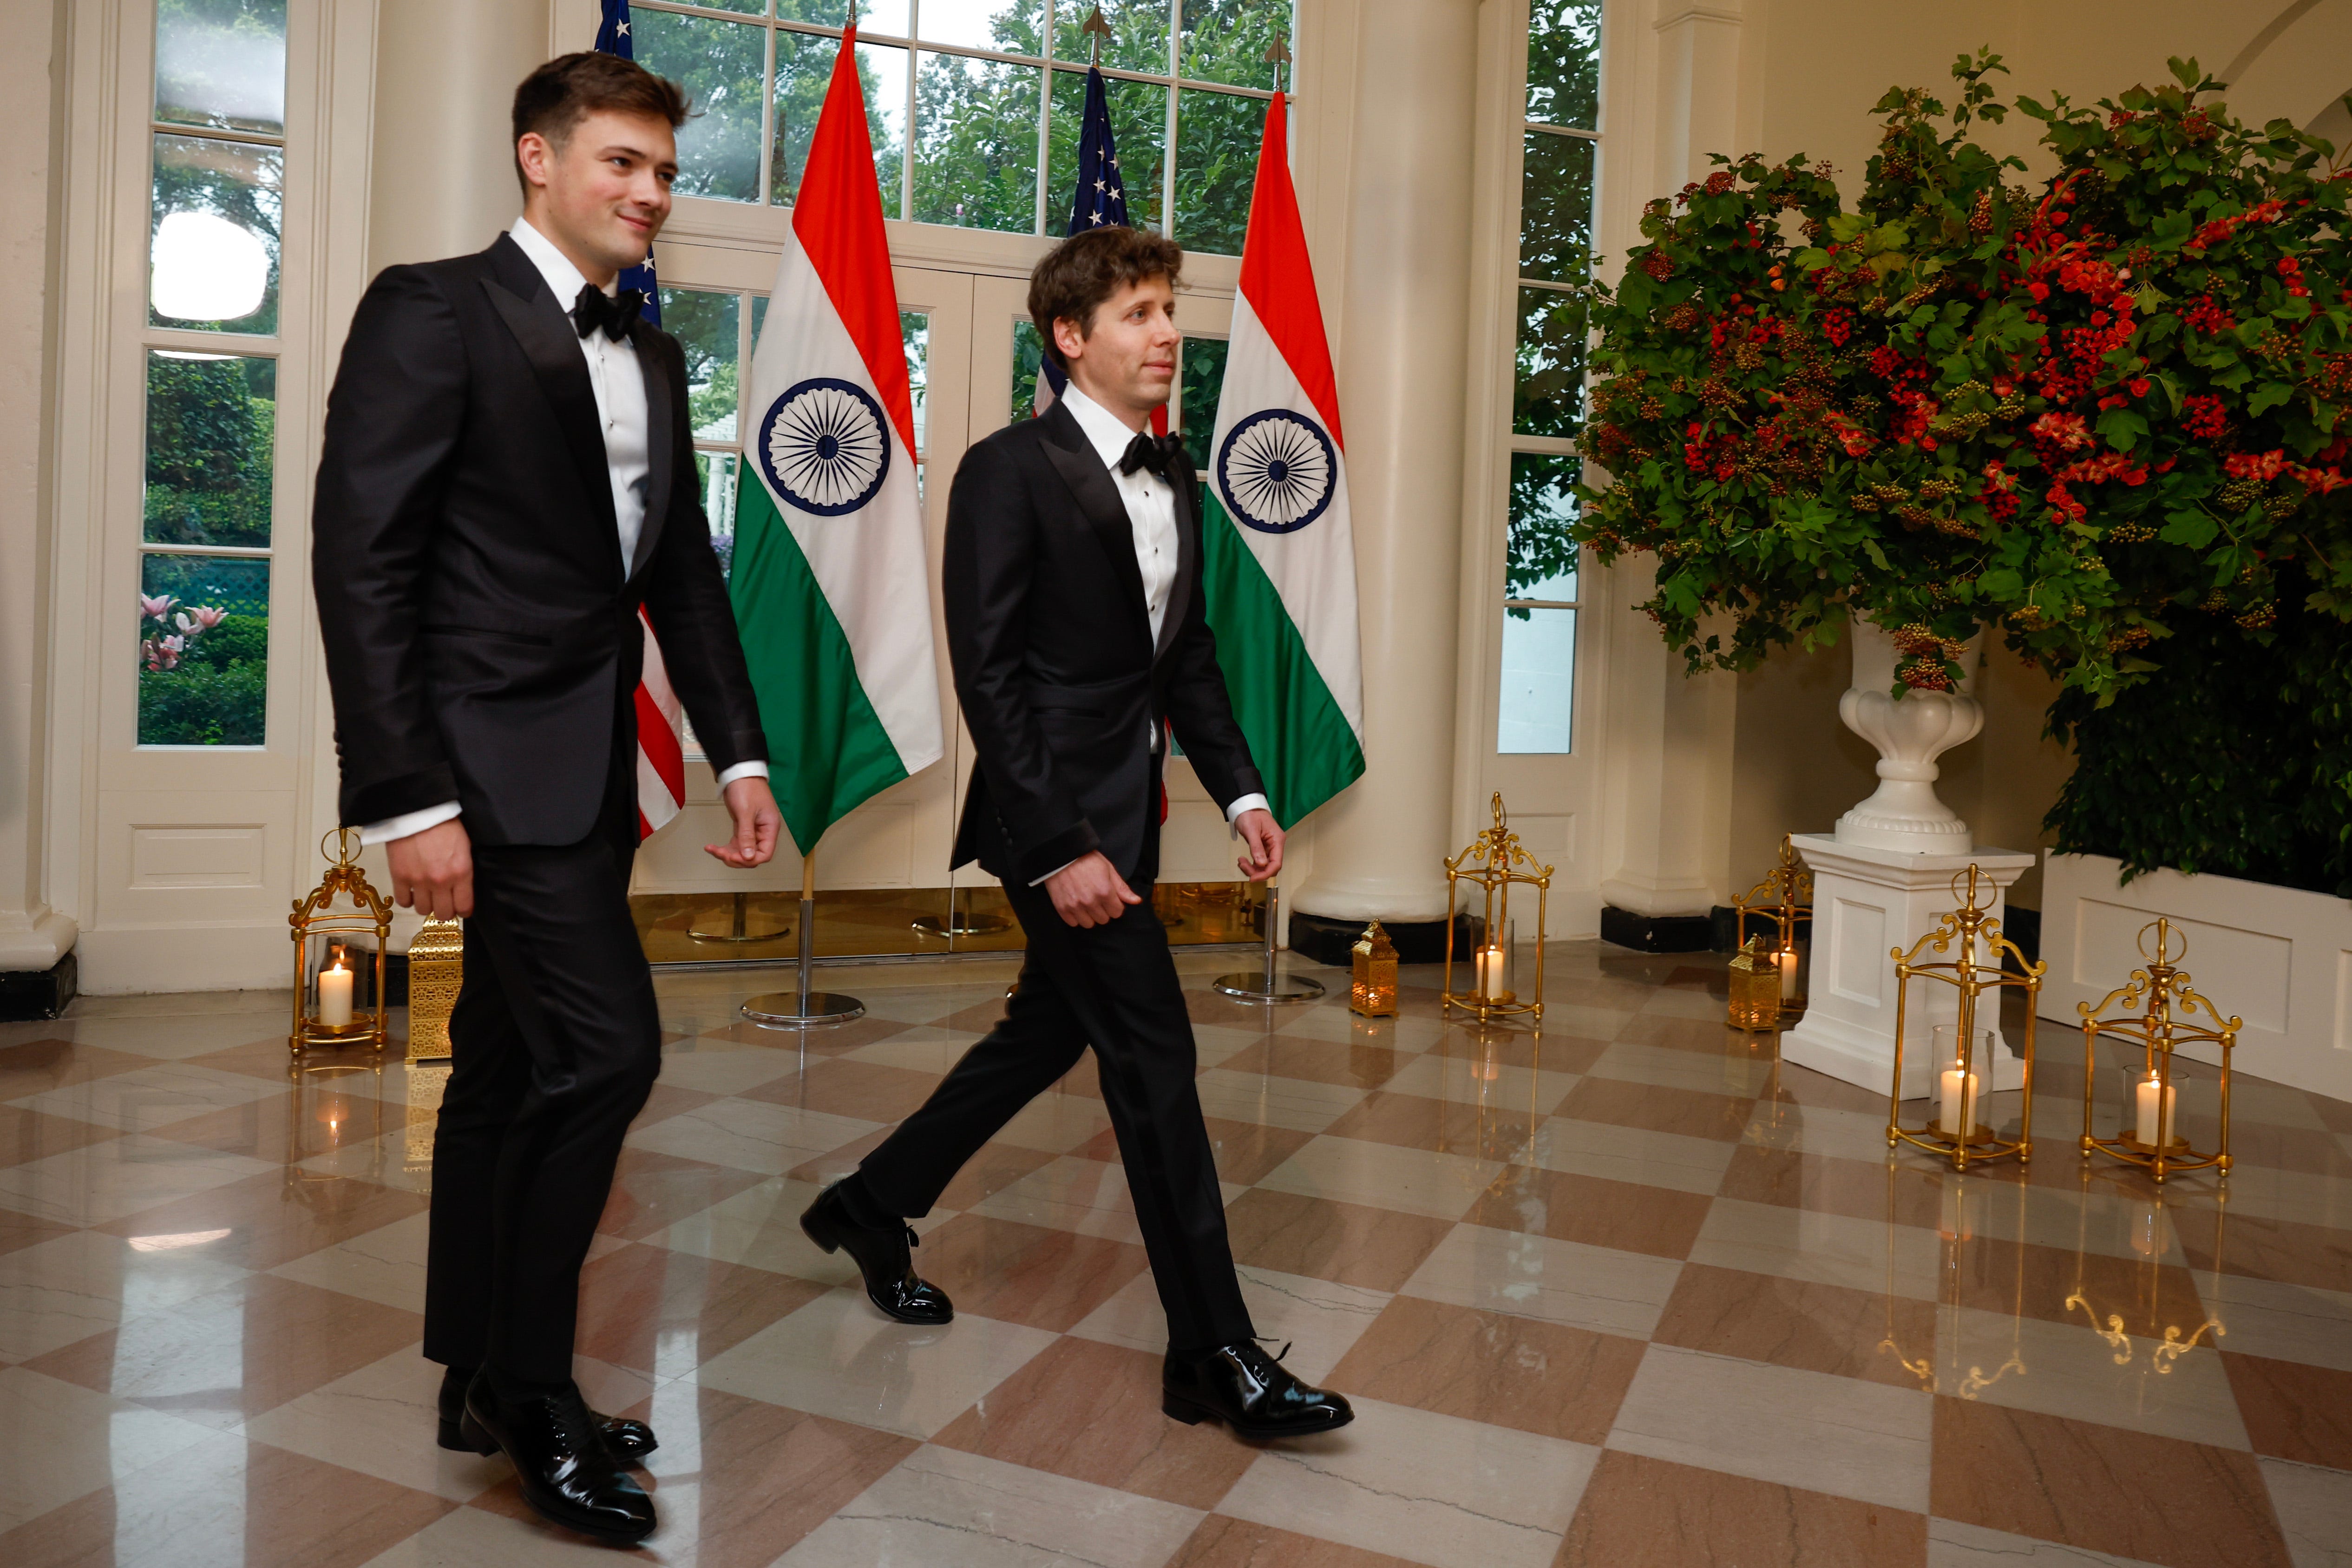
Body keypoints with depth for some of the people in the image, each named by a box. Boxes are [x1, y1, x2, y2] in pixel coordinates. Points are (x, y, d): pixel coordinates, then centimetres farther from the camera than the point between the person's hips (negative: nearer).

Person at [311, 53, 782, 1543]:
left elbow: (684, 571, 17)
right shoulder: (432, 312, -7)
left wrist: (741, 753, 9)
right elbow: (362, 561, -13)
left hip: (589, 766, 8)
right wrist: (410, 797, -19)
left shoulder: (652, 357, 16)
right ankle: (533, 1385, 8)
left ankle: (483, 1387, 27)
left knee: (513, 1064, 13)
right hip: (495, 758, -8)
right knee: (606, 1043, -12)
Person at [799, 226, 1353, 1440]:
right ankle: (1214, 1355, 6)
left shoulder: (1171, 473, 12)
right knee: (1154, 1060, -6)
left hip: (1125, 809, 9)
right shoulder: (1010, 471, -12)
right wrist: (1061, 845, -21)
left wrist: (1242, 792, 7)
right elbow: (987, 673, -16)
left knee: (1049, 1030, 18)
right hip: (1058, 816, -9)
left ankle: (870, 1207, 39)